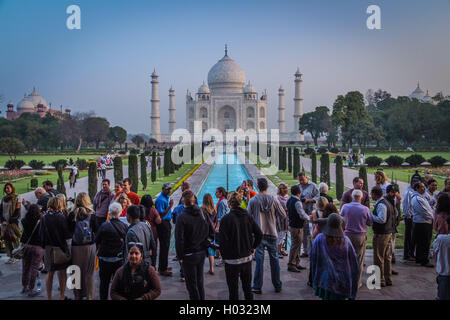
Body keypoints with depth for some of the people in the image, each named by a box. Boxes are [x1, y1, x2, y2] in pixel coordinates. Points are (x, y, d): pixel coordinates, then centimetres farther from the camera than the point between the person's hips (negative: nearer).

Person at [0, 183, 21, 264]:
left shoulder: (16, 198, -2)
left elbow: (17, 212, -6)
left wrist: (11, 222, -11)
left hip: (13, 223, -5)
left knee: (14, 239, -6)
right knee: (7, 240, 4)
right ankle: (11, 256, 10)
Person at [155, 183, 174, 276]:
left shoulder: (167, 197, 14)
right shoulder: (160, 199, -16)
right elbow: (161, 215, -21)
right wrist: (170, 206, -24)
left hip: (167, 223, 10)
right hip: (163, 224, -10)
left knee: (165, 246, 15)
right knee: (164, 246, -6)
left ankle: (162, 267, 25)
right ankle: (162, 269, 0)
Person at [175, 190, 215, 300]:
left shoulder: (182, 218, -18)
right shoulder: (203, 214, -1)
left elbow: (179, 239, -18)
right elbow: (212, 233, 5)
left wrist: (180, 256, -7)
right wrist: (205, 245, 10)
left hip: (189, 255, -5)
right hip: (202, 253, 6)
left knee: (191, 284, 7)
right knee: (199, 282, 20)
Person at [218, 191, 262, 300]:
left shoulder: (226, 219, -16)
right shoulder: (247, 216, -1)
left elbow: (223, 240, -18)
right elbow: (259, 234, 0)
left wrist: (224, 256, -5)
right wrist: (253, 248, 11)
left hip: (232, 260, -5)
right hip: (247, 257, 5)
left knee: (233, 289, 8)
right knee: (247, 287, 19)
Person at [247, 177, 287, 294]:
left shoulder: (253, 200, -7)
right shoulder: (273, 200, -4)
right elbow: (283, 215, 0)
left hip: (258, 234, -1)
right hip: (272, 233, 1)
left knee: (259, 260, 4)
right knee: (274, 259, 12)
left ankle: (257, 287, 8)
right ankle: (277, 286, 21)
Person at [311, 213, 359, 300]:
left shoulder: (319, 239, -10)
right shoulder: (346, 241, -6)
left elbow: (314, 261, -3)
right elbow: (354, 264, -2)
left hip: (325, 281, -1)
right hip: (342, 283, 1)